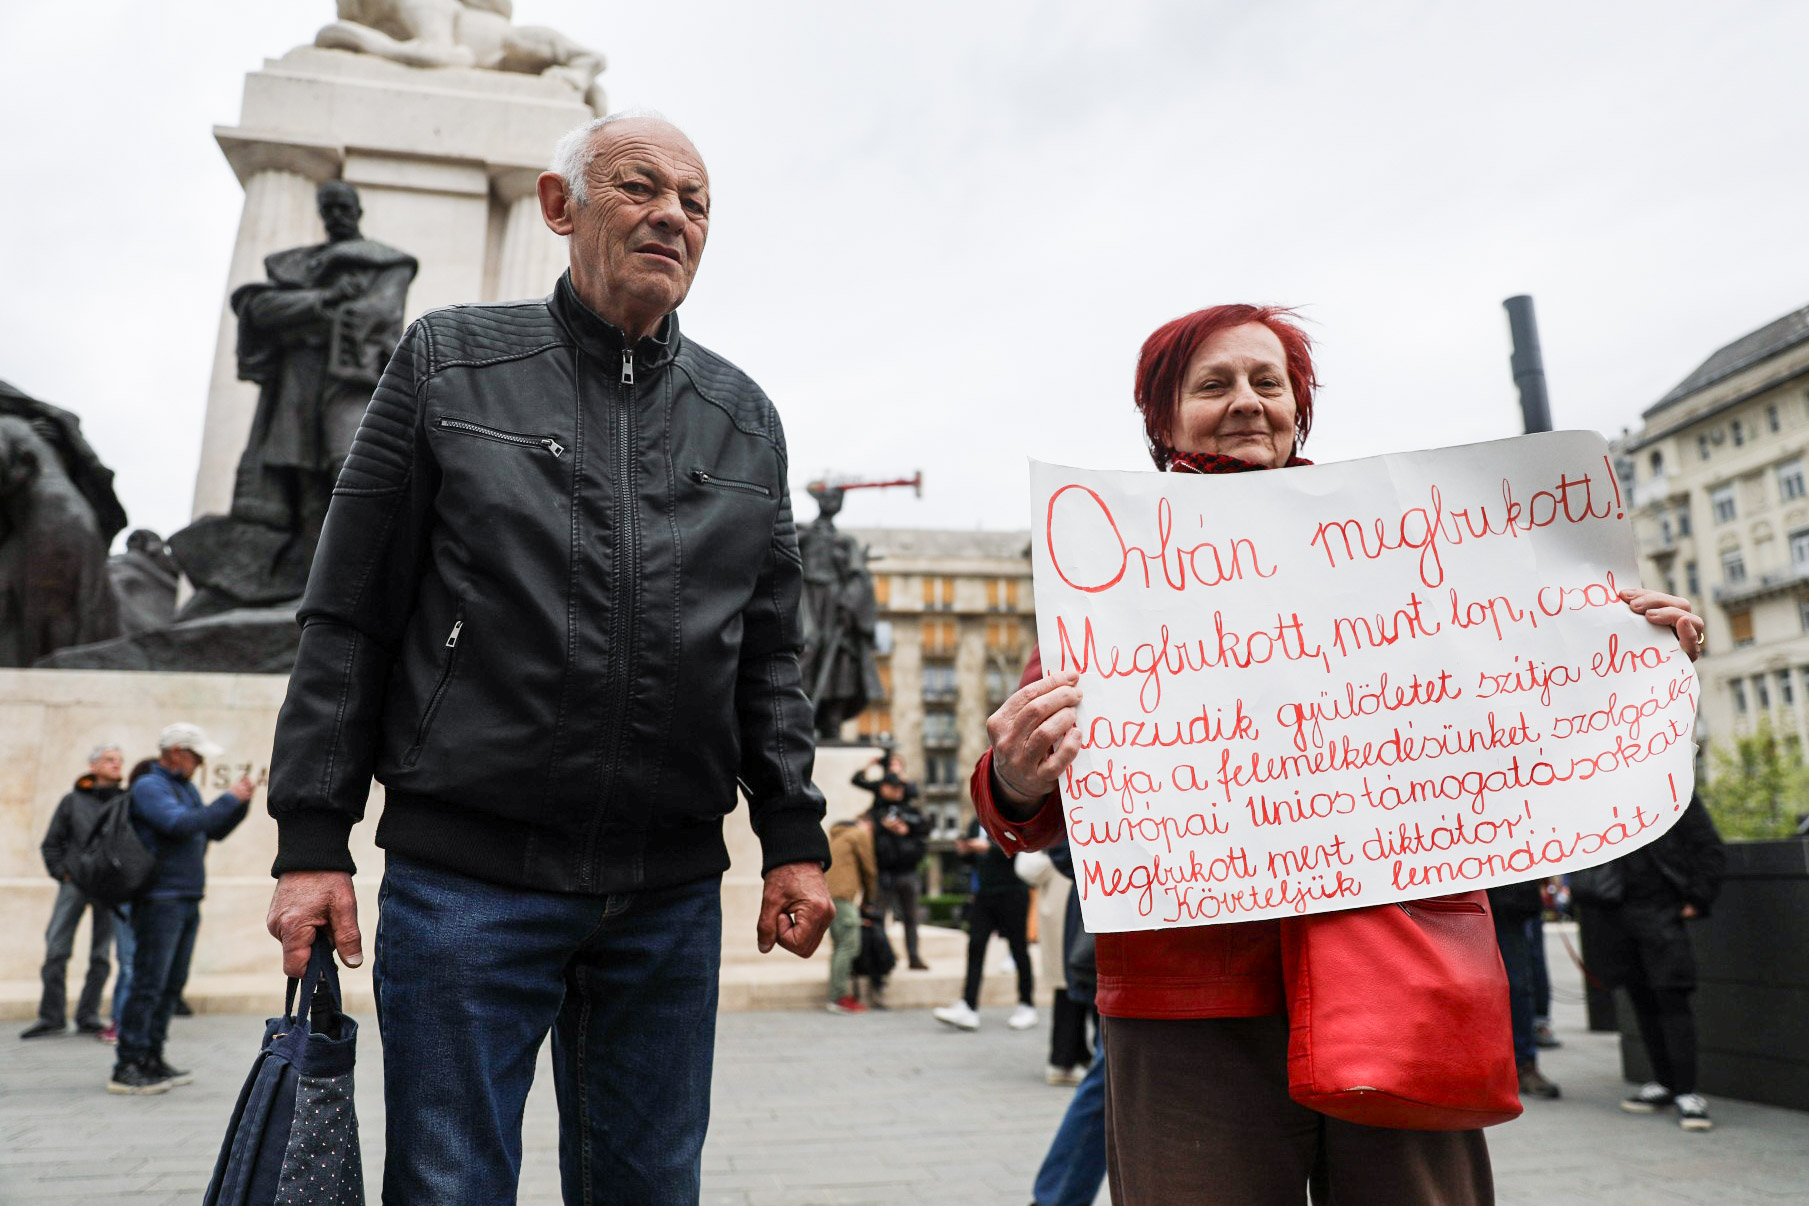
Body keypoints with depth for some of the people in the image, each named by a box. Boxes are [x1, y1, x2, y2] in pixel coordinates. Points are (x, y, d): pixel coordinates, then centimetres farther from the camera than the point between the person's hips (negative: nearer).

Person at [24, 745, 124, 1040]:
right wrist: (63, 872, -1)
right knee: (56, 949, -5)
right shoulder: (72, 801, 8)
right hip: (75, 882, 0)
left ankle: (88, 1016, 12)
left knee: (101, 955, 3)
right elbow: (51, 844, 12)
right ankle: (51, 1016, 5)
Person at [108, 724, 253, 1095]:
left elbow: (214, 831, 22)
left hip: (188, 901, 9)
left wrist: (242, 802, 9)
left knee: (172, 984, 11)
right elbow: (180, 824, -23)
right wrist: (229, 799, -18)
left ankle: (152, 1060, 17)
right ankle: (126, 1068, -3)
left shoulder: (188, 788, 19)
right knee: (149, 984, -8)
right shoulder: (148, 787, -8)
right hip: (160, 900, -9)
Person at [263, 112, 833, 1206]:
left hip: (671, 891, 3)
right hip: (467, 874, -2)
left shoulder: (745, 418, 11)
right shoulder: (452, 361, 5)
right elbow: (350, 616, 2)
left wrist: (795, 836, 3)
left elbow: (769, 654, 11)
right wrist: (313, 839, -3)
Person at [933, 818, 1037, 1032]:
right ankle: (968, 1008, -6)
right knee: (975, 946, -4)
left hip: (1012, 895, -6)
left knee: (1019, 949, 5)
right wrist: (964, 850, -2)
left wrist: (989, 847, -24)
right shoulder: (976, 824, 13)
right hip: (983, 894, 6)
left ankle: (1027, 1006, 19)